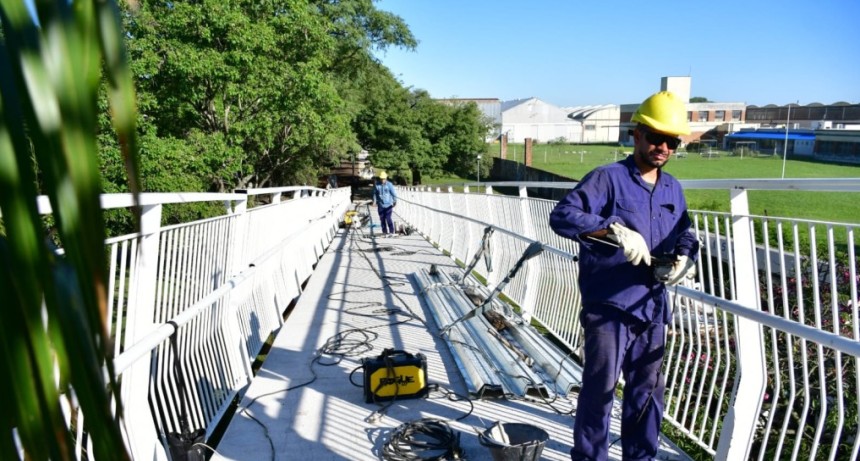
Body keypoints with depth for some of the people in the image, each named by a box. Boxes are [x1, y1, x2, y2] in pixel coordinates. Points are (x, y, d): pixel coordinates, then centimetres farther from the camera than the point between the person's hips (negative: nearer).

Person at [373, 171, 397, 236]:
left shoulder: (389, 185, -5)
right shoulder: (377, 185, 3)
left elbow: (394, 194, -4)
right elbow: (375, 194, 12)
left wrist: (395, 201, -11)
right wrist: (374, 201, 7)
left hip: (388, 205, -4)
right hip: (380, 205, 4)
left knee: (388, 218, -11)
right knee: (382, 218, 7)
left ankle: (391, 231, 1)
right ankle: (384, 231, 17)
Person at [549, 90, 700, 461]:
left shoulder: (673, 189, 11)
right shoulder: (608, 178, -10)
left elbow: (685, 237, 17)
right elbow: (562, 215, -22)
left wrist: (683, 260, -7)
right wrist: (616, 230, -33)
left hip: (652, 307, 7)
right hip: (609, 307, -6)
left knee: (648, 391, 18)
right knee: (599, 388, 3)